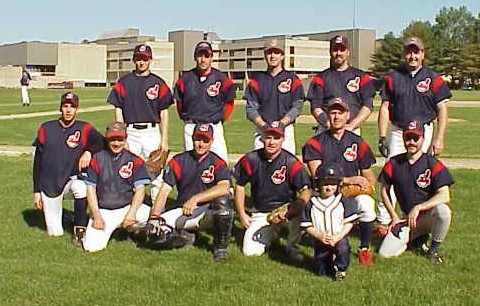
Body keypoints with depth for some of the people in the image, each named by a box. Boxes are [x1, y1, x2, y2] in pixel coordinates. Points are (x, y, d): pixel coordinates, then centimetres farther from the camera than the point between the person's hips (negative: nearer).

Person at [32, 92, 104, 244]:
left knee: (81, 187, -39)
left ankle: (80, 229, -19)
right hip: (49, 185, 1)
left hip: (72, 179, -1)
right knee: (55, 233, 2)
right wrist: (36, 191, 3)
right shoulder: (46, 129, 2)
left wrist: (88, 151, -37)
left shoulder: (84, 129, -2)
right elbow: (37, 161, 5)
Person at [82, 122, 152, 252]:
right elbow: (90, 189, 1)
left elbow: (140, 189, -5)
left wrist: (131, 213, -20)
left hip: (127, 207, 0)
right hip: (103, 211, 0)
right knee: (92, 246, -19)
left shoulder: (135, 160, 1)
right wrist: (97, 216, -9)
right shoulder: (97, 159, 2)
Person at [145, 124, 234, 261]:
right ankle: (185, 236, 10)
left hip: (208, 211, -2)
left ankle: (220, 246, -13)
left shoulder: (217, 163, -3)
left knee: (223, 200, -35)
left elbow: (224, 188, -24)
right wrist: (154, 216, -17)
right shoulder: (178, 161, 5)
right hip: (182, 211, 3)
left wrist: (195, 199, -31)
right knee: (153, 229, -22)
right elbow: (164, 191, -1)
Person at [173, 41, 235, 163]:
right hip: (191, 129, 2)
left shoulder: (222, 79, -2)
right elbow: (179, 102, 16)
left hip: (214, 128, -1)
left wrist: (220, 120, 9)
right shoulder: (185, 79, 2)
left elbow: (229, 103, 9)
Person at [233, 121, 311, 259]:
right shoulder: (251, 159, -7)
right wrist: (242, 214, 1)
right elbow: (240, 186, 6)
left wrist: (290, 209, -39)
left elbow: (306, 191, -23)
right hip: (261, 213, 3)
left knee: (301, 211, -36)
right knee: (251, 251, -12)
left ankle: (292, 246, -6)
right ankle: (272, 232, 22)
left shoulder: (291, 162, -16)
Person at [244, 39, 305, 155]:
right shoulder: (256, 79, 12)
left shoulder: (292, 79, 8)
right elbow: (251, 108, 5)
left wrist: (281, 123, -14)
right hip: (261, 131, 1)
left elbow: (297, 107, 0)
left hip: (285, 130, -1)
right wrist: (263, 125, -11)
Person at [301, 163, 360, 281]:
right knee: (320, 272, 4)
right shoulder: (311, 204, -6)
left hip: (340, 239, -1)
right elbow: (307, 226, -4)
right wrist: (320, 236, -20)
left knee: (343, 248, -34)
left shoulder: (343, 201, -7)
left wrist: (338, 237, -19)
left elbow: (349, 223, -8)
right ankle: (329, 261, 37)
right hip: (320, 242, 1)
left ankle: (340, 269, -6)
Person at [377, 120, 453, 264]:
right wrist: (394, 217, 1)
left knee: (443, 210, -38)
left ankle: (433, 249, -9)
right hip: (406, 217, 3)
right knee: (385, 253, -13)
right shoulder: (393, 164, -2)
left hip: (428, 216, -3)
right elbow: (385, 190, 9)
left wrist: (418, 208, -30)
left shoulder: (433, 164, -13)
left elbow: (445, 197, -23)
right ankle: (418, 237, 16)